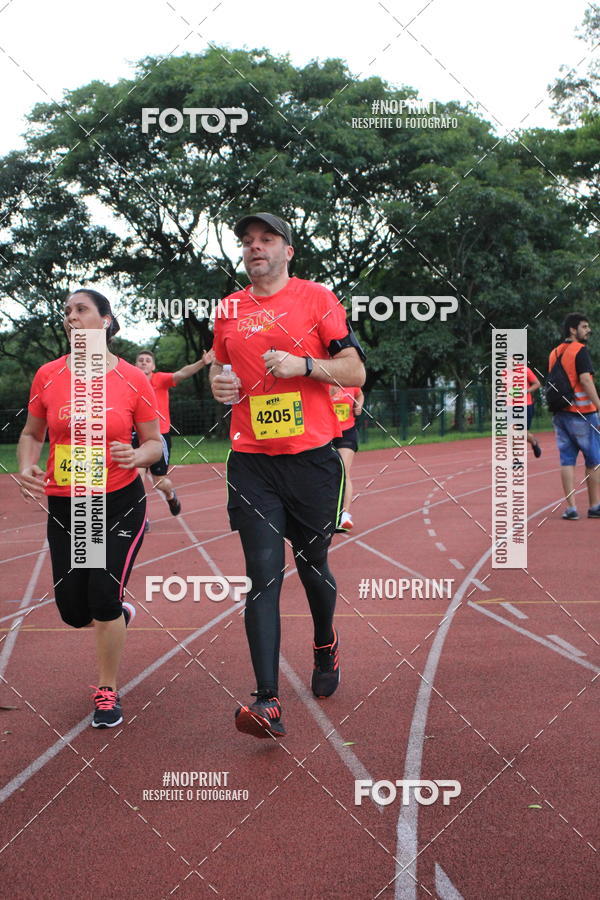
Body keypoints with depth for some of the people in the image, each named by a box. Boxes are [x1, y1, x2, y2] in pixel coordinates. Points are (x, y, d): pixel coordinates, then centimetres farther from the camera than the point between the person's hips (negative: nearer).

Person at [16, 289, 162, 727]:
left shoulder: (133, 379, -6)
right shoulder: (48, 376, -1)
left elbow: (154, 441, 2)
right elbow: (32, 434, 11)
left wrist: (137, 456, -21)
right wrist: (27, 467, -9)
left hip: (121, 502, -3)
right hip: (64, 506, 3)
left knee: (103, 598, -9)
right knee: (73, 610, 5)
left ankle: (108, 691, 14)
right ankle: (121, 612, 42)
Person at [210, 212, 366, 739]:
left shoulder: (316, 298, 1)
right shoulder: (229, 310, 11)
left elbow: (355, 371, -2)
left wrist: (303, 364, -17)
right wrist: (219, 383, 3)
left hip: (312, 457, -2)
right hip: (251, 463, 2)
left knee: (312, 565, 12)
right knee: (264, 574, -7)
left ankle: (325, 645, 43)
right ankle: (268, 703, -10)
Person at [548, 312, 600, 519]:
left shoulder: (554, 353, 12)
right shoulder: (580, 350, -10)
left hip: (560, 414, 7)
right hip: (582, 412, -7)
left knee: (567, 459, 5)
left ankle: (570, 507, 1)